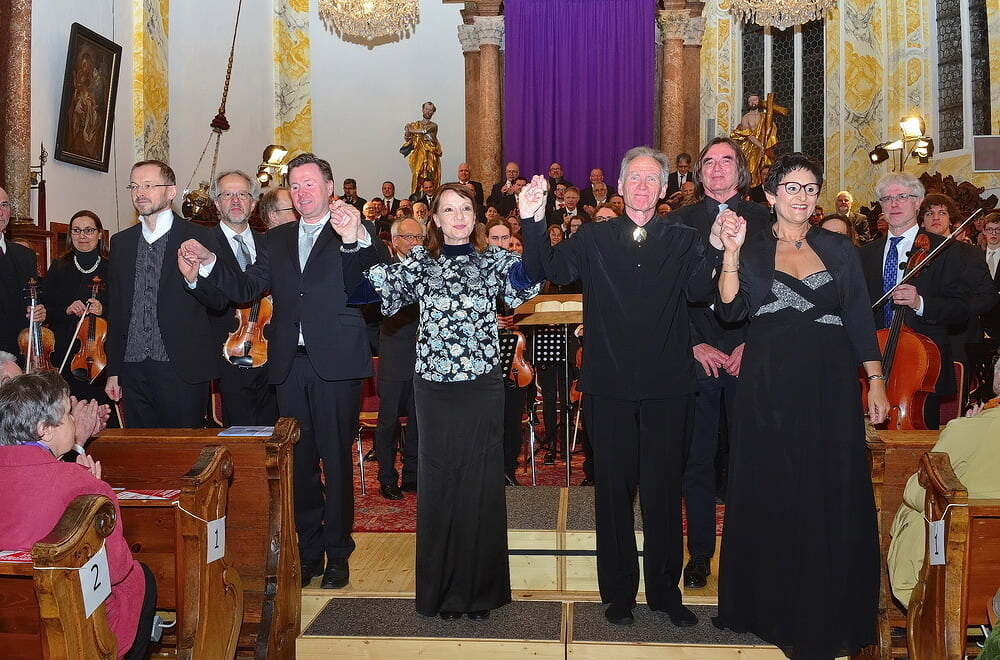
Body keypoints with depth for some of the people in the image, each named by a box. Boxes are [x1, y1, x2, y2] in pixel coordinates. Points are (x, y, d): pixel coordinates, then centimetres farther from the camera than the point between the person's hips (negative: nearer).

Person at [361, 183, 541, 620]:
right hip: (433, 386, 1)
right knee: (437, 483, 7)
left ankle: (480, 587, 19)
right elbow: (378, 288, -7)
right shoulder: (418, 260, 6)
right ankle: (441, 588, 20)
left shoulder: (493, 259, 3)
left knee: (481, 483, 5)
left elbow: (524, 284, -17)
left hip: (482, 385, -1)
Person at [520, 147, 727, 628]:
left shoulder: (682, 241, 5)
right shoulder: (594, 238, 6)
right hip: (609, 387, 0)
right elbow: (551, 271, -10)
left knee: (664, 490, 9)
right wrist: (533, 223, -24)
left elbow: (698, 290, -13)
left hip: (667, 388, 0)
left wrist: (716, 248, -29)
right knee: (613, 489, 9)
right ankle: (618, 592, 24)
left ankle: (665, 589, 25)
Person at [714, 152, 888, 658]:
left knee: (830, 499, 5)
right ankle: (775, 609, 21)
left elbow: (860, 319, 7)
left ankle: (826, 617, 19)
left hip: (829, 388, 1)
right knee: (771, 497, 6)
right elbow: (730, 311, -9)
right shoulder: (751, 250, 4)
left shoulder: (839, 249, 9)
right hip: (769, 389, -1)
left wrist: (876, 380, 1)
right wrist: (731, 253, -19)